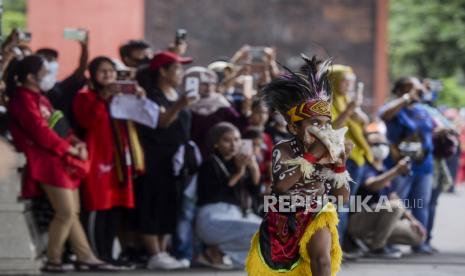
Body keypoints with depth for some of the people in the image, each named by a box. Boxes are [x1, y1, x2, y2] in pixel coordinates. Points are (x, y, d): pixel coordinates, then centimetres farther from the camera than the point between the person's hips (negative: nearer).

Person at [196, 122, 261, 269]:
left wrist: (254, 168, -6)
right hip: (213, 220, -8)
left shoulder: (238, 162, 16)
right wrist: (237, 175, -18)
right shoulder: (211, 164, -3)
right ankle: (216, 251, -11)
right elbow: (212, 194, -16)